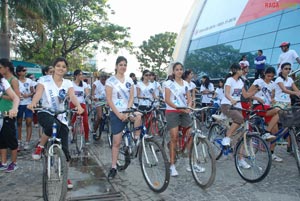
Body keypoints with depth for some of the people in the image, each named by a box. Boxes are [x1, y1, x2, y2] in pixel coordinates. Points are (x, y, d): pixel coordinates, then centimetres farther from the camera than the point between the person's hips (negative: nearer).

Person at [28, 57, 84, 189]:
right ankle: (40, 147, -11)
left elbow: (72, 96, -14)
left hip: (61, 117, 3)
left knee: (64, 148, 0)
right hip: (45, 113, -3)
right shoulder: (45, 80, -3)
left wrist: (79, 106, -36)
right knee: (53, 125, -40)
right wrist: (33, 103, -42)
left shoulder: (67, 83, 4)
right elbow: (38, 93, -20)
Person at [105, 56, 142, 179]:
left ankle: (136, 141, -11)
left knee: (139, 116, -33)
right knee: (116, 142, -1)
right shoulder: (110, 81, -4)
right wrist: (118, 114, -16)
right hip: (116, 113, -3)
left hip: (128, 110, 3)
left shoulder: (129, 80, 7)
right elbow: (109, 100, -9)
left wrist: (127, 112, -13)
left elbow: (131, 98, 3)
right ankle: (113, 167, 12)